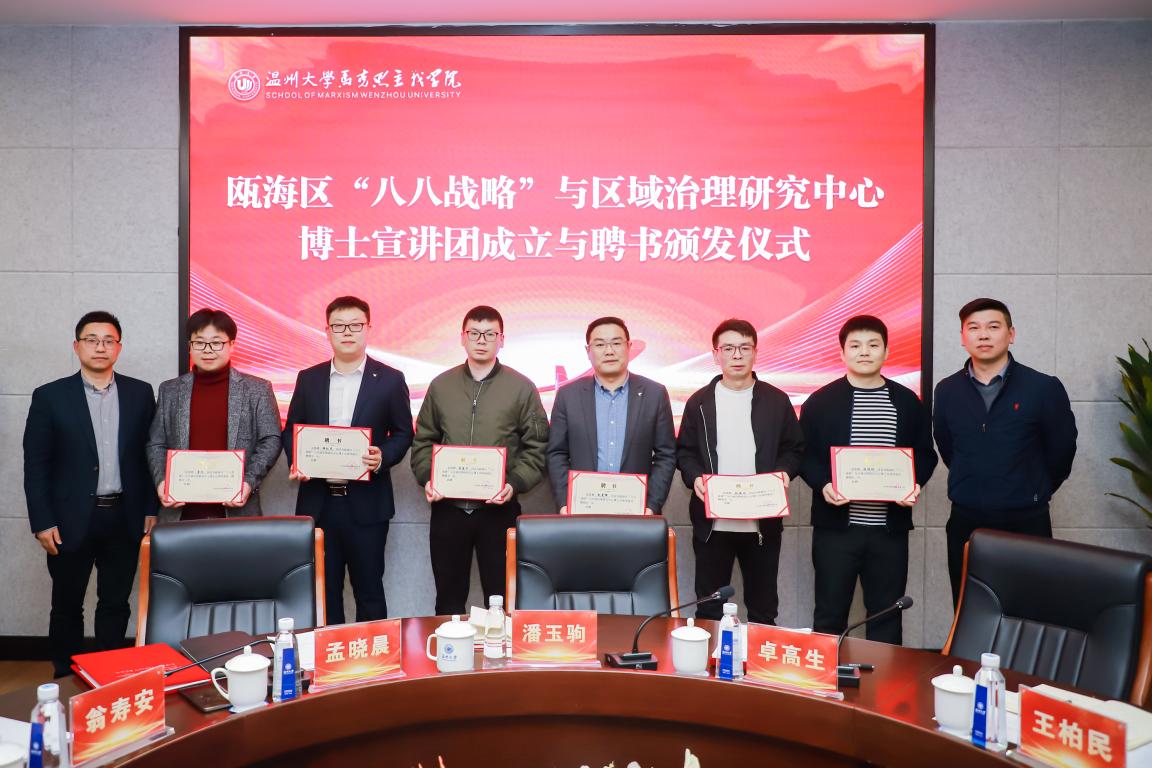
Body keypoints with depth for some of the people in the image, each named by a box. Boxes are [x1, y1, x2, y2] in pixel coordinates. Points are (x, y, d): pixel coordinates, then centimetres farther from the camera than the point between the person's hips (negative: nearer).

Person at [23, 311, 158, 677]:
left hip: (125, 519, 2)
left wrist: (151, 509, 2)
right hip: (71, 520, -1)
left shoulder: (140, 393, 4)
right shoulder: (50, 396, -1)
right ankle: (65, 678, 26)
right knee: (67, 605, 11)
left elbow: (151, 453, 6)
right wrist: (42, 522, -7)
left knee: (116, 603, 11)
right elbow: (35, 464, -2)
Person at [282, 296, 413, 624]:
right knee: (323, 589, 9)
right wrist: (296, 462, -7)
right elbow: (291, 430, 13)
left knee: (368, 589, 5)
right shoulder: (308, 379, 9)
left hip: (366, 502, -2)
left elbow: (403, 433, 4)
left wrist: (382, 457, -16)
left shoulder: (390, 379, 1)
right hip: (317, 501, 3)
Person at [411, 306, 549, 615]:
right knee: (448, 599, 12)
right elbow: (423, 441, 11)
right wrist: (426, 478, -4)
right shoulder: (441, 385, 8)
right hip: (447, 508, 2)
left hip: (499, 509, -2)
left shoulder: (522, 387, 1)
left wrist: (515, 484, -14)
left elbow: (536, 447, -1)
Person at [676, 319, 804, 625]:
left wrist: (784, 472, -11)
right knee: (708, 608, 9)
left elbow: (794, 448, 8)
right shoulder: (699, 402, 4)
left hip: (763, 522, 0)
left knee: (763, 608, 11)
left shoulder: (776, 400, 4)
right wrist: (695, 477, -13)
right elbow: (684, 451, 6)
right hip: (712, 522, 0)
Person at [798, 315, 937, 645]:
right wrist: (823, 485, -17)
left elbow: (925, 454, 11)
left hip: (890, 527, 2)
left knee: (887, 614, 11)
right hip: (835, 526, -2)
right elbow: (804, 454, 1)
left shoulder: (907, 402, 7)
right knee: (830, 614, 5)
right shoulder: (820, 401, 1)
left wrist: (915, 484, -8)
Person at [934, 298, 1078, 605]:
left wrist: (1034, 494, 11)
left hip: (1026, 523, -2)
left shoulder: (1044, 388, -8)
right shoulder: (947, 391, 2)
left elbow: (1061, 451, 2)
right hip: (965, 523, 3)